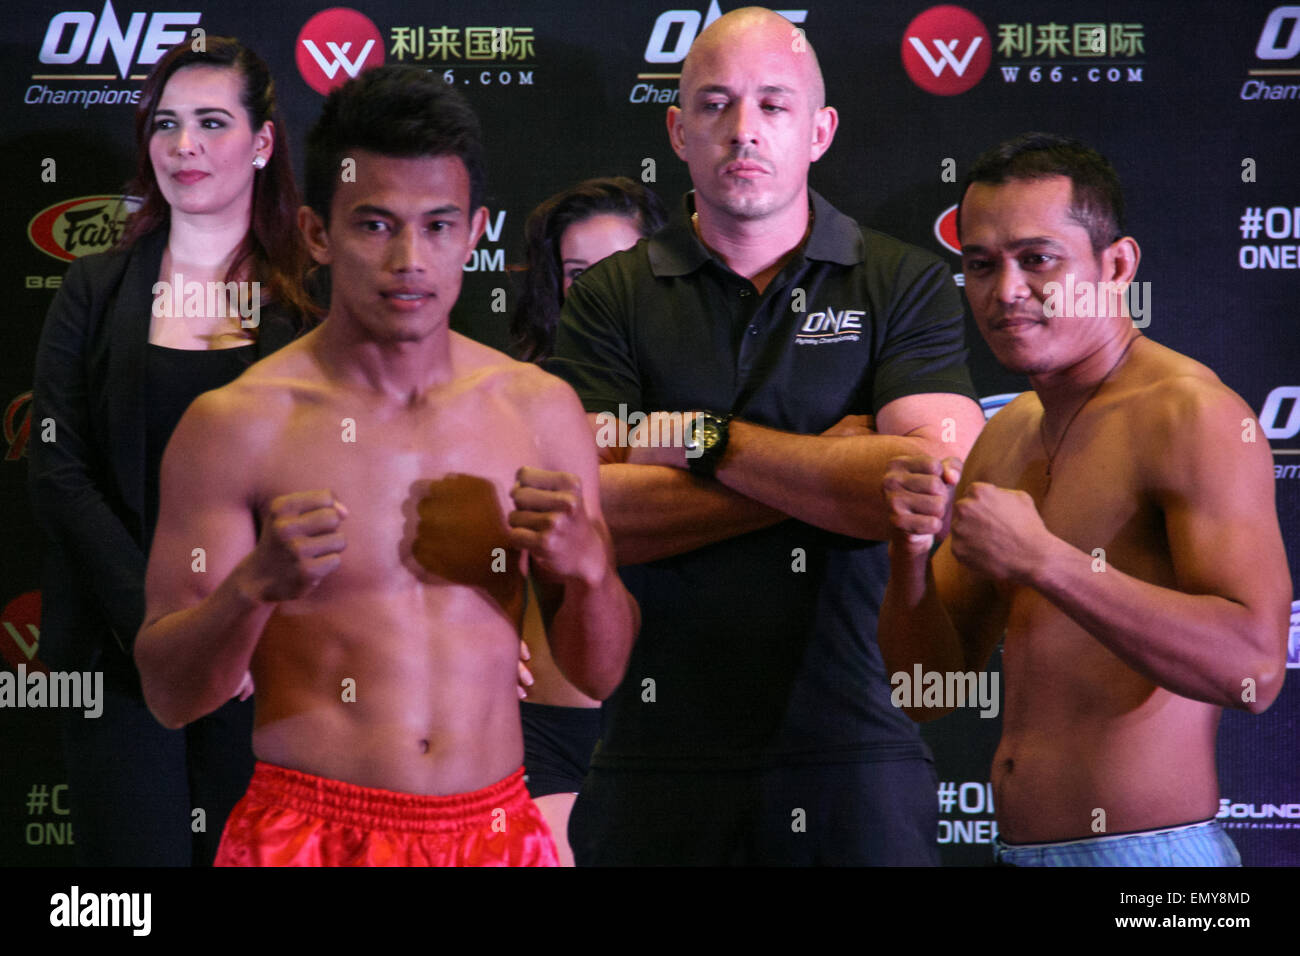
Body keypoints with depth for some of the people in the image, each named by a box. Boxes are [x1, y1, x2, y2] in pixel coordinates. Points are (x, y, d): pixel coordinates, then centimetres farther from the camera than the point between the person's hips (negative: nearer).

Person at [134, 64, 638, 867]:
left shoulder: (542, 410, 2)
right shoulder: (235, 425, -8)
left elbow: (599, 675, 6)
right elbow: (170, 695, -6)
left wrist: (589, 566, -13)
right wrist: (254, 587, -23)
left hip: (498, 830, 3)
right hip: (308, 833, -3)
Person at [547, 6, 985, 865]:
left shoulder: (906, 287, 4)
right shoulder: (610, 300, 6)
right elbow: (583, 512, -9)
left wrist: (709, 439, -9)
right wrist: (829, 471, -10)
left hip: (857, 757, 0)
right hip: (661, 753, 1)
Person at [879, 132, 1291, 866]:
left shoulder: (1191, 414, -13)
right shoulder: (1007, 436, 10)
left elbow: (1254, 668, -25)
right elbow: (929, 690, 11)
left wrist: (1041, 559, -25)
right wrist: (912, 551, -7)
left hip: (1146, 849, -7)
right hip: (1019, 847, 7)